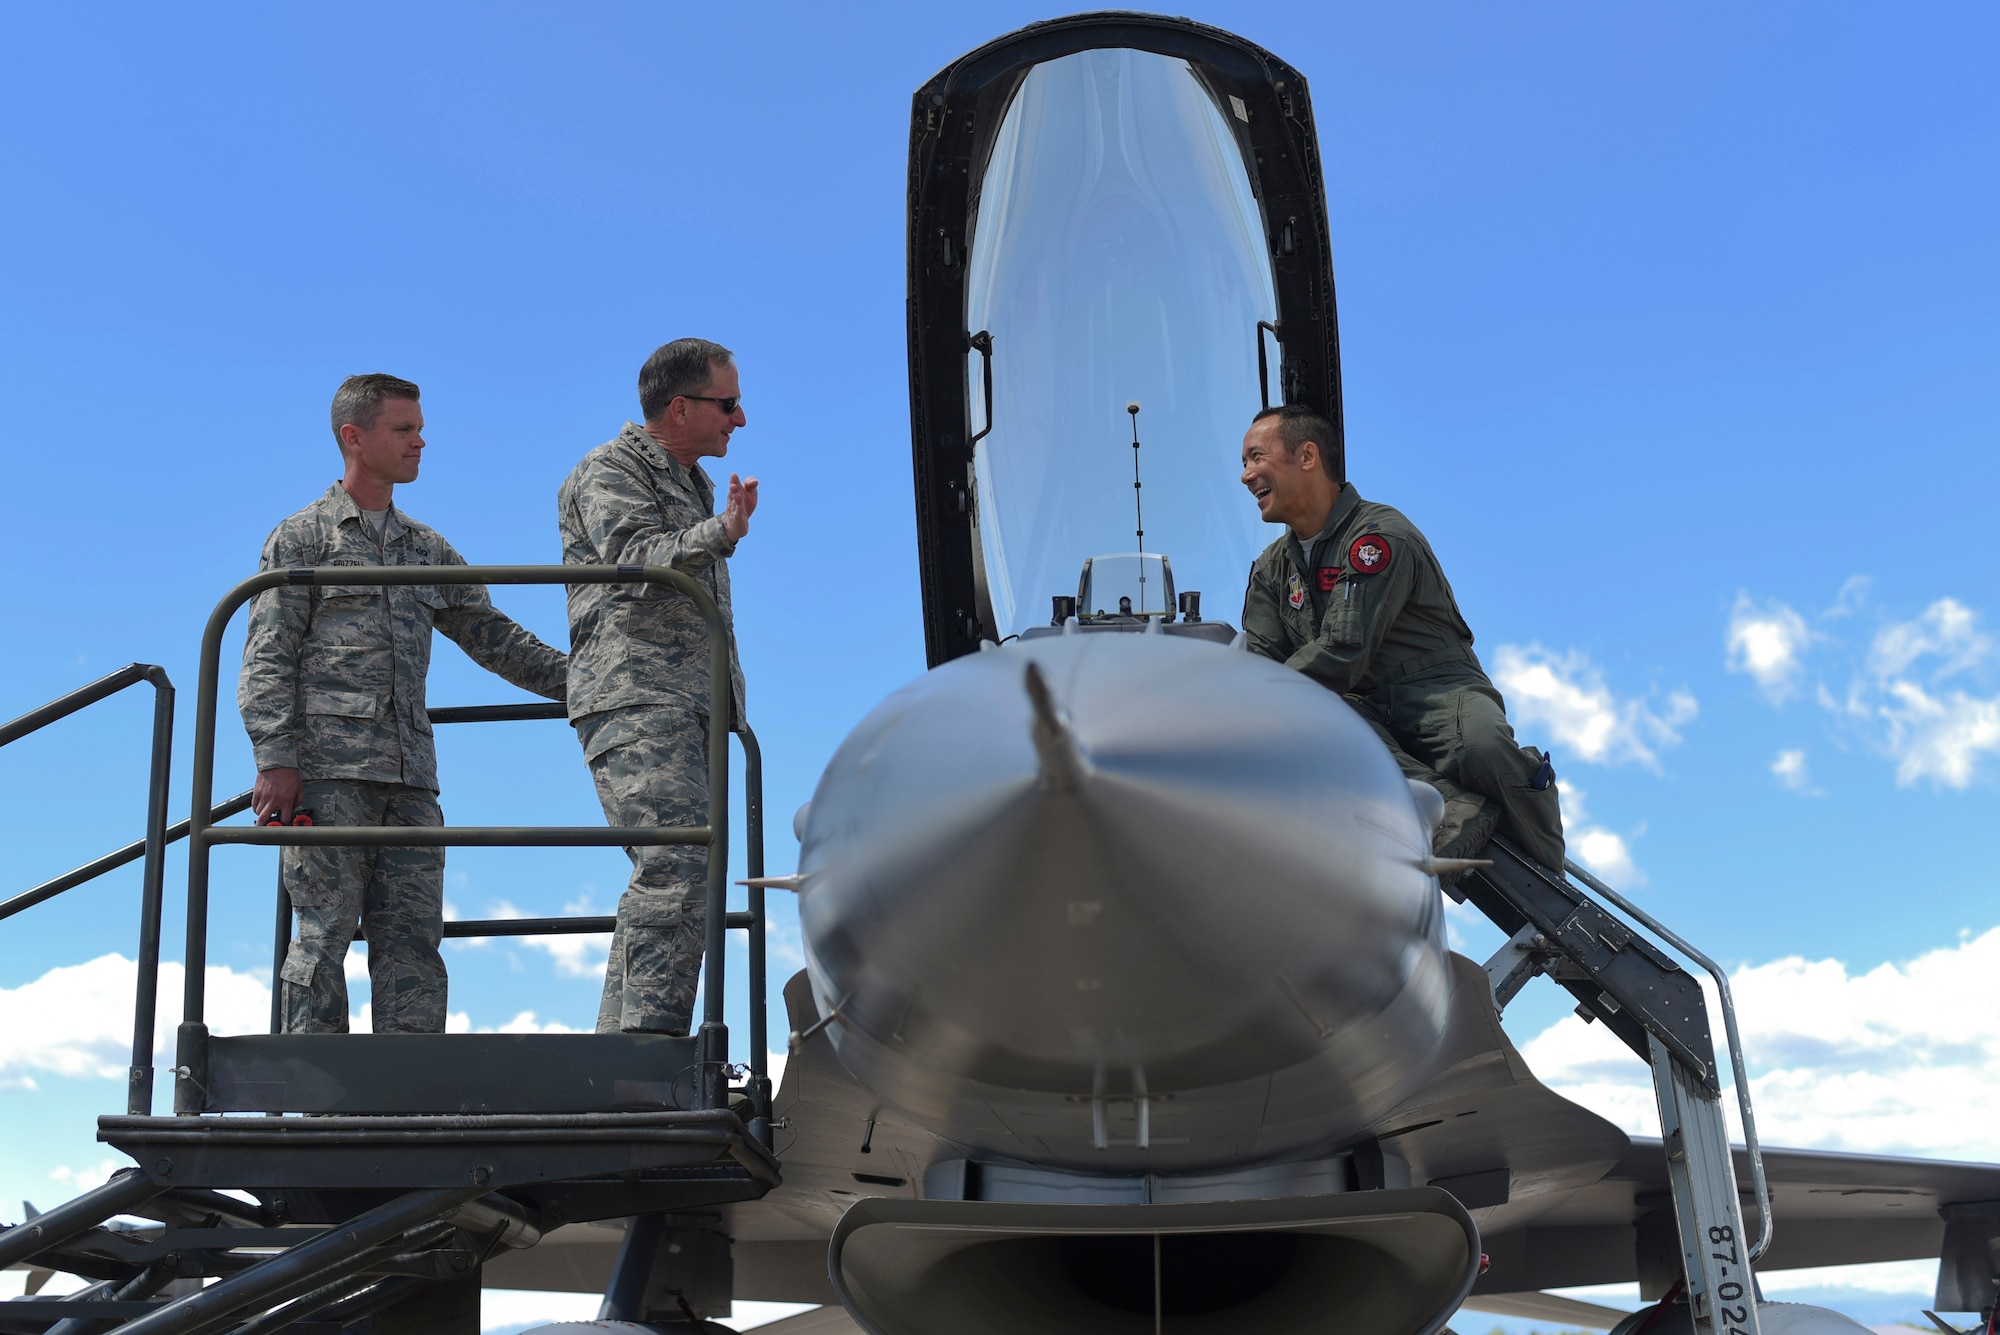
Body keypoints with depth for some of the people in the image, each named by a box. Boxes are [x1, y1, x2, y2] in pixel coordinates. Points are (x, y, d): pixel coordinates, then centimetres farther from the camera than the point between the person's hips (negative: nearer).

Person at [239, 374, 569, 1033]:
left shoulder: (428, 550, 22)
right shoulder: (301, 538, 7)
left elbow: (490, 634, 20)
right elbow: (267, 658, -1)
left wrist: (576, 680, 8)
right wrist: (276, 759, -12)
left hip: (410, 777, 5)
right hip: (327, 770, -5)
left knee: (412, 939, 0)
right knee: (325, 933, -6)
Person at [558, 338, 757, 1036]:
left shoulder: (693, 483, 27)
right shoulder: (609, 471, 0)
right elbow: (637, 560, -18)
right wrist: (720, 533, -28)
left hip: (692, 706, 9)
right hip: (633, 698, -9)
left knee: (671, 881, 5)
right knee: (676, 871, -22)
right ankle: (648, 1040, -25)